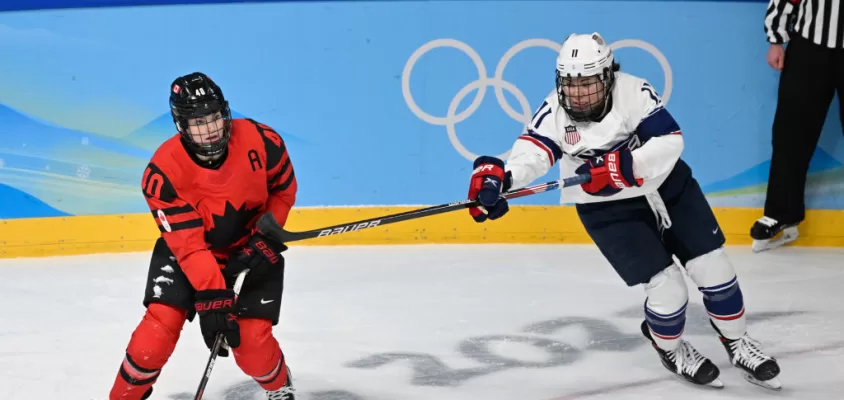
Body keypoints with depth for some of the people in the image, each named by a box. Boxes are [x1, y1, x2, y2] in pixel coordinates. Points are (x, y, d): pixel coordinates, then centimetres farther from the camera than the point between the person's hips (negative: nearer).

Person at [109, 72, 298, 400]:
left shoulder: (260, 141, -24)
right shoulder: (164, 172, -27)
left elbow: (283, 188, -3)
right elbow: (188, 244, -28)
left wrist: (267, 239, -13)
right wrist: (212, 299, -35)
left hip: (250, 249, 1)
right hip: (185, 249, 0)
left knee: (251, 339, -9)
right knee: (162, 321, -19)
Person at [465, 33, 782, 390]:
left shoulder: (633, 91, -21)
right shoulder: (554, 111, -19)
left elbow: (670, 142, -27)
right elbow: (530, 153, -33)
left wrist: (619, 167, -39)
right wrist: (496, 175, -53)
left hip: (666, 184, 1)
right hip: (609, 208, -1)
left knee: (712, 267, 2)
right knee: (667, 288, -11)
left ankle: (737, 342, 26)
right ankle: (669, 348, 21)